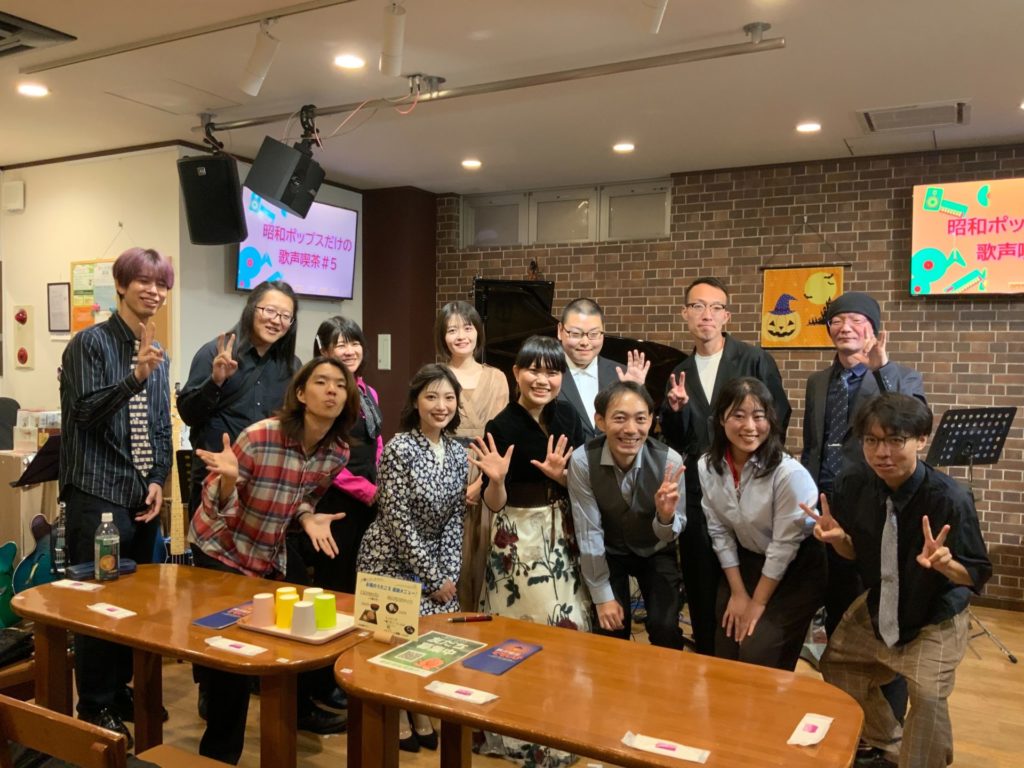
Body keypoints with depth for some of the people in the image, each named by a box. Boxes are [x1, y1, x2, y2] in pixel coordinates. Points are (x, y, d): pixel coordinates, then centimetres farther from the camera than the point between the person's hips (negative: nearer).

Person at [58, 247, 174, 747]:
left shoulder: (158, 353, 12)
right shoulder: (90, 343, -7)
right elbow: (85, 413, -15)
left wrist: (159, 480, 2)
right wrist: (135, 377, -27)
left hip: (141, 492, 6)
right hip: (97, 491, -6)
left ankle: (121, 691, 29)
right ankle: (95, 705, 14)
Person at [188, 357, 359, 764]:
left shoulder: (337, 452, -13)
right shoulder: (260, 437, -30)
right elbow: (219, 506, -23)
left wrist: (308, 518, -14)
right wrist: (228, 478, -44)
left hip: (270, 554, 6)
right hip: (221, 548, -5)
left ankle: (299, 709, 41)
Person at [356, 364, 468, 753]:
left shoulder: (458, 453, 1)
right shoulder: (399, 448, -17)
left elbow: (454, 517, 5)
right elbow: (398, 520, -19)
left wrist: (449, 573, -5)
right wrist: (432, 577, -16)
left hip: (437, 562, 6)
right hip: (392, 558, -5)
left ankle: (421, 714, 24)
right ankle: (398, 717, 20)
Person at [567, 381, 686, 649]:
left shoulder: (669, 460, -27)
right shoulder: (582, 461, -27)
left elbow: (670, 534, -16)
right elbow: (588, 532, -18)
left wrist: (665, 516, -40)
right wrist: (602, 596, -13)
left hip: (656, 553, 0)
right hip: (609, 553, 0)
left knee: (665, 628, -11)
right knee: (611, 630, -8)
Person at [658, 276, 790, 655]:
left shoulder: (755, 360, -4)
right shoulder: (680, 373, 9)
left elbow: (778, 418, -1)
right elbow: (676, 441, 9)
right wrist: (674, 409, -10)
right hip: (698, 491, 4)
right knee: (701, 587, 10)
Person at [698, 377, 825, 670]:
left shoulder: (788, 473, -28)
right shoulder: (708, 466, -12)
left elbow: (785, 545, -20)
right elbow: (719, 532, -3)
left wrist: (758, 603, -11)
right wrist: (738, 593, -2)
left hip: (795, 569, -4)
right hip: (747, 562, 5)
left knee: (760, 658, -7)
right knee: (726, 655, 8)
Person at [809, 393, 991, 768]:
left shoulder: (950, 498, -31)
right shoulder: (852, 482, -19)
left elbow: (977, 575, -19)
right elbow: (856, 553, -4)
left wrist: (943, 562, -41)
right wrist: (836, 536, -26)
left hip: (935, 620, -5)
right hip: (876, 607, 5)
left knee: (927, 698, -17)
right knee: (837, 665, 15)